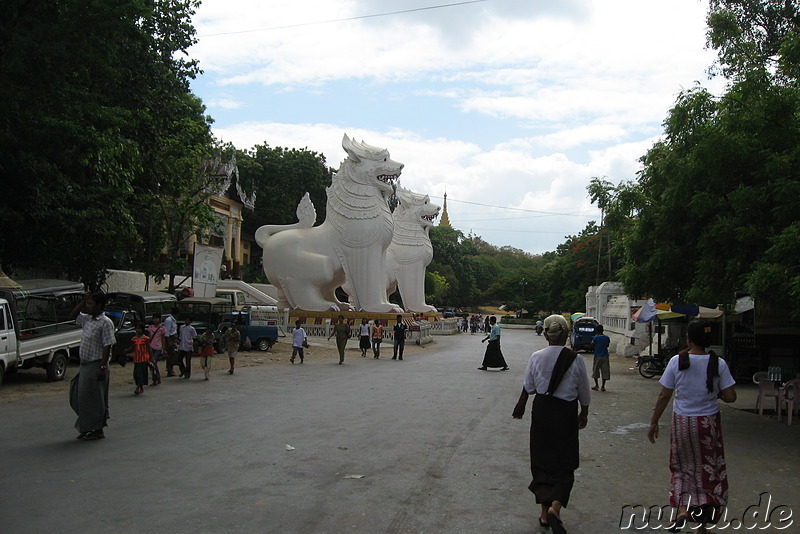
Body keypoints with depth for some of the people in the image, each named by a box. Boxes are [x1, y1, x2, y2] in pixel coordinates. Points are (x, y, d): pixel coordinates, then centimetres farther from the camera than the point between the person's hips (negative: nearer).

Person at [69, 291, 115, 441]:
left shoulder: (105, 323, -15)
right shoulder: (87, 319, 10)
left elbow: (107, 346, -18)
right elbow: (73, 315, 28)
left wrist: (102, 367, -23)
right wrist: (82, 301, 11)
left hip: (96, 366, -9)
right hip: (85, 365, 9)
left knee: (94, 398, -2)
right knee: (80, 397, 13)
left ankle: (98, 430, 9)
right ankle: (86, 428, 24)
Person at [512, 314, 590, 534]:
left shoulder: (536, 357, -6)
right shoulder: (575, 359, -8)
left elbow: (528, 388, 3)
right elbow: (584, 392, 1)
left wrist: (520, 406, 21)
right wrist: (584, 414, 17)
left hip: (541, 411, 2)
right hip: (566, 413, -1)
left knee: (541, 461, 13)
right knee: (565, 463, 8)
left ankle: (545, 513, 18)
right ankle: (555, 506, -13)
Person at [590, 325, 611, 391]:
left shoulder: (596, 338, -12)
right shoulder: (607, 338, 1)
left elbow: (592, 347, -6)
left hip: (597, 356, -3)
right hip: (605, 356, 3)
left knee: (595, 371, 11)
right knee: (605, 371, 5)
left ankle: (596, 385, 12)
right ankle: (603, 386, 3)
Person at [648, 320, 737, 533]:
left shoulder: (677, 361, -11)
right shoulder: (718, 363, -10)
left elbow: (664, 396, -7)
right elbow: (730, 397, -10)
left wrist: (654, 422, 3)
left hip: (682, 422, 0)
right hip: (709, 423, 0)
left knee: (683, 467, 19)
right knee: (708, 470, 14)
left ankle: (682, 509, 0)